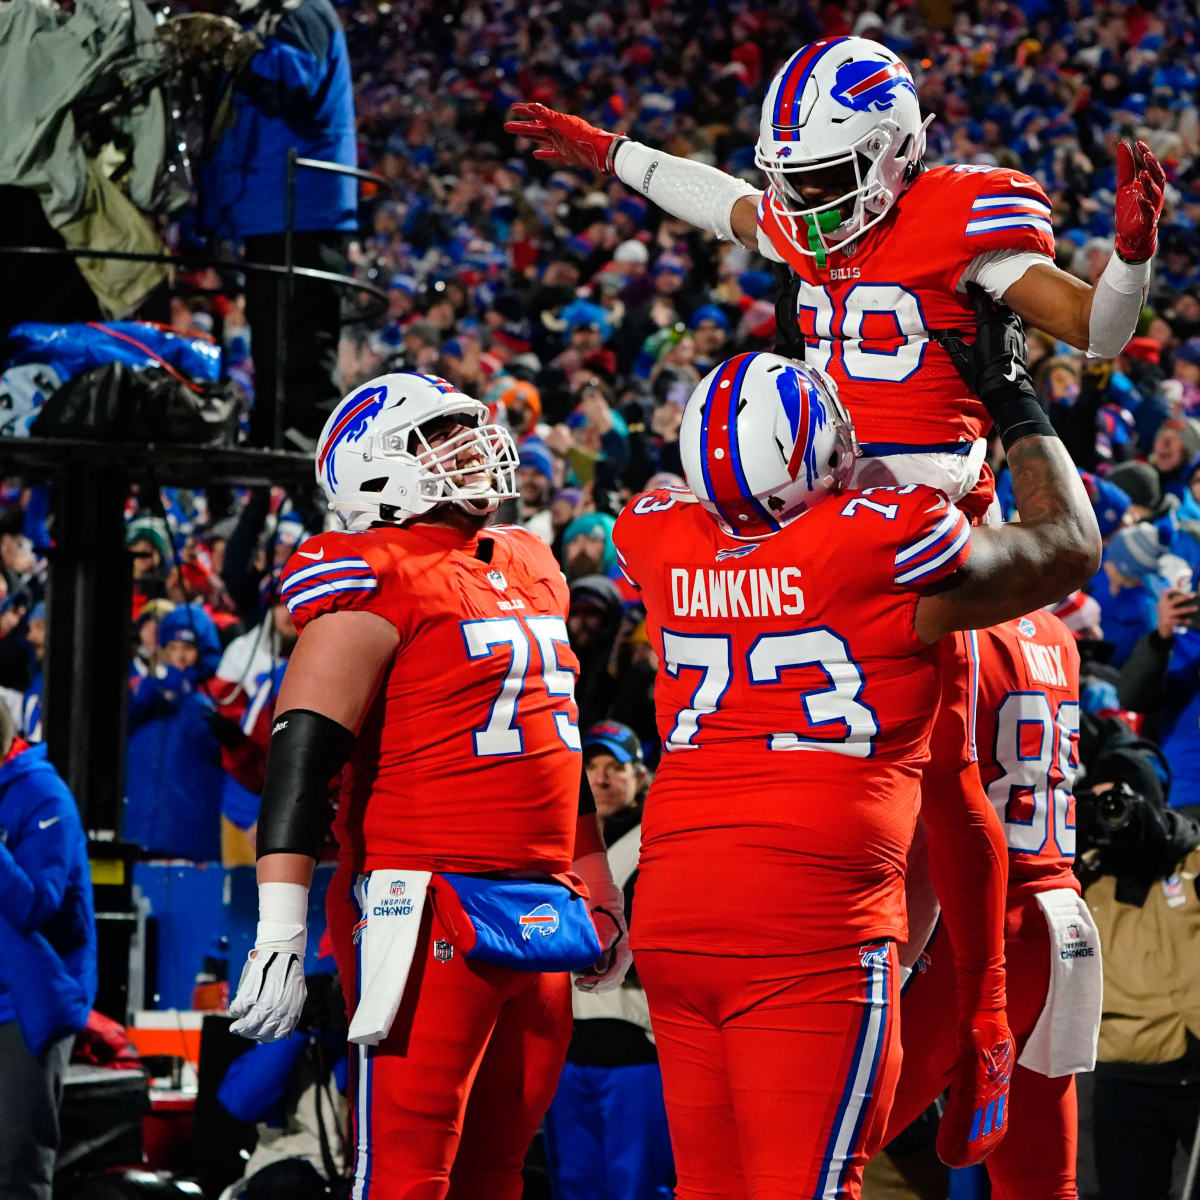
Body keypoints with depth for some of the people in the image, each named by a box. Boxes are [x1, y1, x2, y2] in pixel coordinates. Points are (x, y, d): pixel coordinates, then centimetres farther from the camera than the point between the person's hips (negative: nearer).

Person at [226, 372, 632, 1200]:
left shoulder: (529, 568, 17)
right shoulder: (380, 580, -9)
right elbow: (303, 753, -16)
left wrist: (599, 893, 32)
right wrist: (280, 930, -24)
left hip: (540, 912, 8)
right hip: (428, 911, -8)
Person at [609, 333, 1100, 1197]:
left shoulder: (660, 542, 6)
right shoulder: (887, 546, -8)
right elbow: (1069, 545, 10)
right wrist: (1019, 406, 24)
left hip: (672, 910, 6)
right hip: (811, 922, -6)